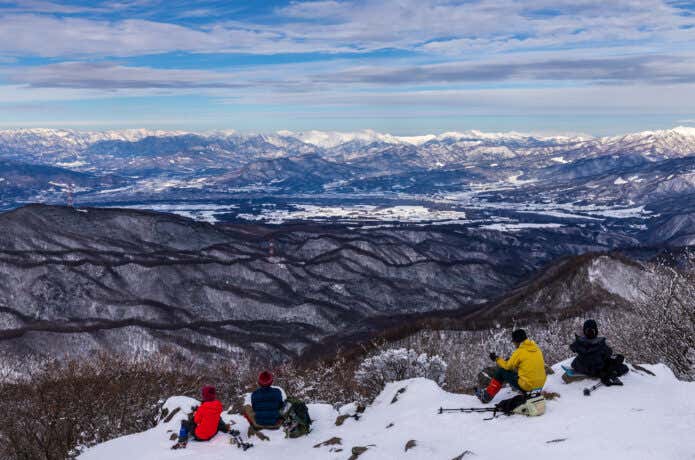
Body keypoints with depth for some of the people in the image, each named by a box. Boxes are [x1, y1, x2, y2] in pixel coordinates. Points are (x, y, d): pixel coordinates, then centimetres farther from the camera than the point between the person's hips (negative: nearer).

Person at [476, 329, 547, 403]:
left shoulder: (519, 352, -13)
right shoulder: (536, 348, 7)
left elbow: (508, 366, -2)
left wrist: (496, 359, 13)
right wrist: (511, 360, 25)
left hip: (526, 386, -7)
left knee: (500, 371, 5)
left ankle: (487, 396, 9)